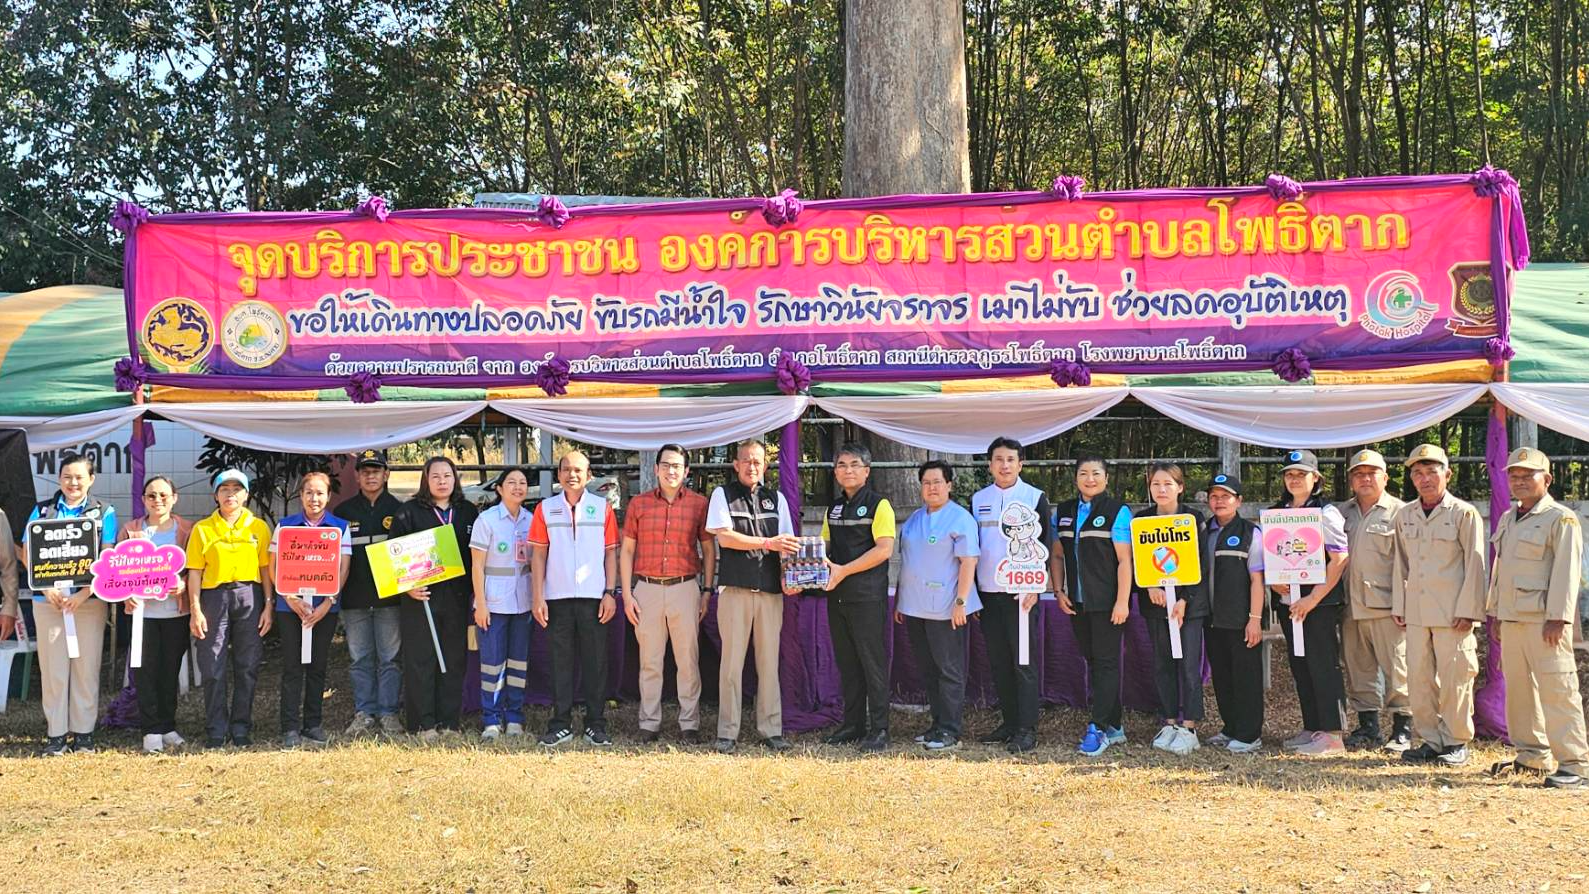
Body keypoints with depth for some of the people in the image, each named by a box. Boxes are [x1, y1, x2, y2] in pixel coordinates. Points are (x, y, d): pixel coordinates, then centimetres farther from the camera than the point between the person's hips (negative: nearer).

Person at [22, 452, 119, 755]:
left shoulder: (103, 512, 6)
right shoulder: (42, 511, 9)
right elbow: (28, 555, 5)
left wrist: (84, 593, -13)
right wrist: (47, 589, -9)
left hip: (90, 599, -1)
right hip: (49, 600, 1)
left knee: (86, 667, 1)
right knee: (52, 668, 1)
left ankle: (83, 733, 9)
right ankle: (55, 734, 7)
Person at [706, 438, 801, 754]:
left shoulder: (776, 499, 15)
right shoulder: (722, 495, 5)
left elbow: (787, 544, 13)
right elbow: (724, 537, -6)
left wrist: (789, 577, -5)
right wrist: (768, 543, -13)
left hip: (770, 589, 3)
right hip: (734, 587, -3)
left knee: (769, 662, 5)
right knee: (732, 662, -1)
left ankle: (771, 730, 11)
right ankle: (727, 733, 4)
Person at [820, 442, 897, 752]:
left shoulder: (878, 504, -5)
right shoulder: (834, 509, 15)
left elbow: (884, 549, -15)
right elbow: (825, 548, 21)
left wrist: (844, 571, -18)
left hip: (868, 595, -7)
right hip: (837, 595, 7)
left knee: (872, 661, -4)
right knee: (846, 662, 11)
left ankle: (878, 729, 1)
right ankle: (853, 724, 19)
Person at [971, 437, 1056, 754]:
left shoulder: (1035, 498, 1)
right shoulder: (978, 499, 11)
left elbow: (1044, 545, -2)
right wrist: (970, 591, 11)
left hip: (1021, 591, -4)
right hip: (987, 593, 4)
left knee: (1024, 662, -5)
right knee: (998, 662, 8)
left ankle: (1026, 729, -3)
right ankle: (1009, 723, 16)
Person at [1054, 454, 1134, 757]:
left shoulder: (1117, 512, -6)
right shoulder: (1064, 512, 10)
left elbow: (1124, 560, -10)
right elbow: (1058, 555, 15)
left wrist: (1122, 601, -14)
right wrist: (1059, 592, 4)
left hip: (1107, 602, -6)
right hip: (1077, 602, 6)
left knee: (1106, 662, -4)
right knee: (1093, 661, 11)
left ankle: (1099, 728, -5)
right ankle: (1114, 726, 19)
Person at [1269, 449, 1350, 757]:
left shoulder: (1325, 512, -6)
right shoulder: (1277, 513, 12)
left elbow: (1340, 559, -13)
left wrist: (1313, 598, -17)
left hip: (1320, 603, -7)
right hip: (1288, 601, 7)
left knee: (1323, 665, -5)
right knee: (1299, 666, 11)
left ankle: (1332, 736, -3)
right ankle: (1311, 729, 20)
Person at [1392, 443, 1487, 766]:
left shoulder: (1464, 514, -2)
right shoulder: (1403, 516, 12)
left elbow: (1475, 565, -4)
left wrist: (1467, 610, -9)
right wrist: (1398, 606, 12)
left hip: (1452, 612, -5)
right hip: (1416, 612, 5)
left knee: (1454, 678, -1)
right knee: (1419, 678, 5)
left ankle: (1457, 742, 10)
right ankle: (1430, 740, 16)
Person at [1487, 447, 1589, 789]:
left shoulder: (1561, 519, -7)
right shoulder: (1507, 520, 18)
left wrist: (1558, 618, -19)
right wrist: (1496, 613, 19)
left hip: (1544, 621, -8)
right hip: (1512, 619, 8)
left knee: (1557, 691, -10)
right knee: (1518, 690, 12)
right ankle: (1533, 755, 22)